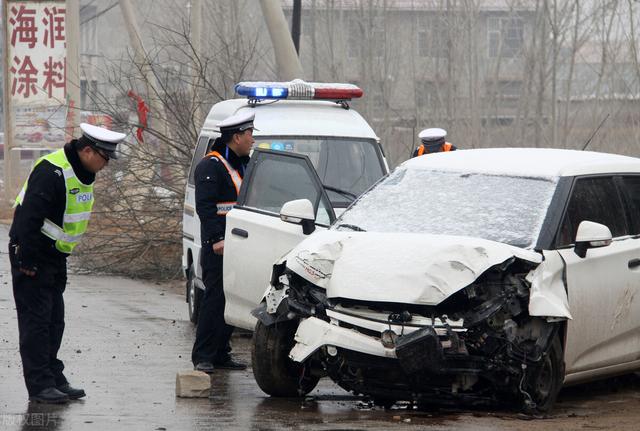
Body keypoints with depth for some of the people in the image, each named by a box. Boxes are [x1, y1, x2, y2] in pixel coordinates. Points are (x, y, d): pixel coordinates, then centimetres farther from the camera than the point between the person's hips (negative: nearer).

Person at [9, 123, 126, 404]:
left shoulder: (83, 173, 7)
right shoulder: (52, 172, -24)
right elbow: (29, 218, -27)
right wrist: (26, 262, -25)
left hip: (55, 256, 9)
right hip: (33, 256, -9)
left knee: (54, 320, 12)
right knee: (36, 320, -7)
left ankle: (55, 380, 18)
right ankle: (40, 386, -7)